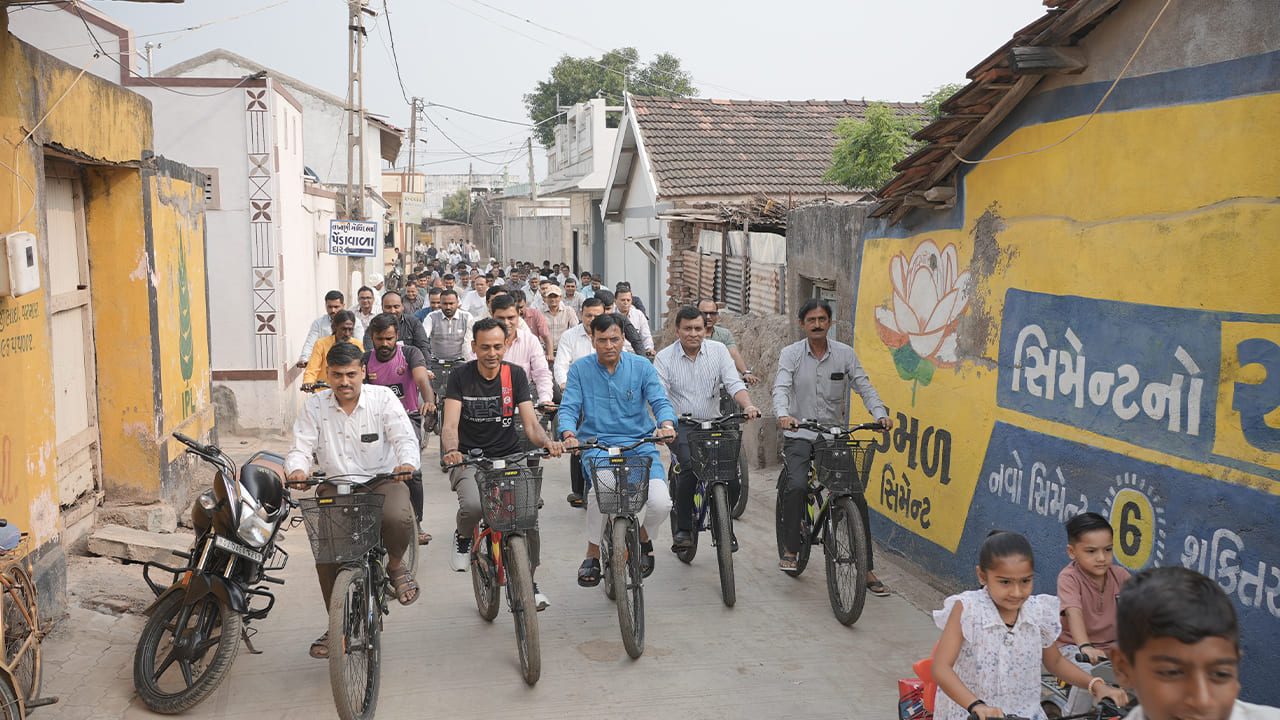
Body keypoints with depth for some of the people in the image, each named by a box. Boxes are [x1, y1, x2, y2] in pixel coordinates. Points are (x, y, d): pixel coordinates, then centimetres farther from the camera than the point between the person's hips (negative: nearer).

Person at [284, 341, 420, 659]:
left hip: (383, 481, -2)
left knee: (398, 517, -35)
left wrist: (407, 463, -34)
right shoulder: (314, 406, 4)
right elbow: (300, 448, -1)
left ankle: (395, 564, 1)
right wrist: (296, 470, -25)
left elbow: (405, 438, -12)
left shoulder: (383, 398, -3)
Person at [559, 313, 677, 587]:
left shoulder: (641, 366, 6)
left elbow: (659, 401, -2)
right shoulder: (580, 369, 6)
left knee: (661, 503, -20)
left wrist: (666, 424, -24)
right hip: (597, 446, -1)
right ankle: (592, 554, -6)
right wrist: (569, 434, -22)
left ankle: (644, 537, 17)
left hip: (640, 444, 1)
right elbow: (569, 407, 0)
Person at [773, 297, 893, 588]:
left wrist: (880, 414, -22)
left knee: (857, 496, -7)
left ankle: (866, 570, 2)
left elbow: (864, 386, -3)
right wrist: (783, 415, -34)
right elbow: (781, 388, -14)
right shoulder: (791, 353, -1)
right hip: (799, 435, -2)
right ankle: (789, 548, -6)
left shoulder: (845, 354, 4)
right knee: (796, 486, -27)